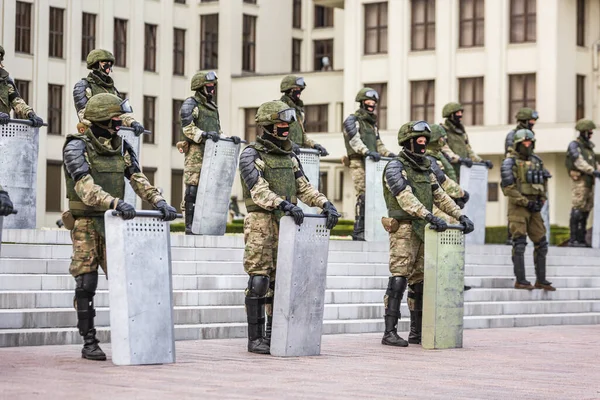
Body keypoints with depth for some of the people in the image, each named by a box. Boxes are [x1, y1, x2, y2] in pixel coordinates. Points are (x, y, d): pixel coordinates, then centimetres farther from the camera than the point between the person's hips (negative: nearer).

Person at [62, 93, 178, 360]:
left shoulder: (121, 147, 8)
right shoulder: (76, 147, -11)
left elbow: (138, 180, 1)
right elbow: (85, 187, -24)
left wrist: (159, 201, -17)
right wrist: (116, 202, -39)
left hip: (113, 222, 5)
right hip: (86, 223, -5)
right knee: (86, 283, -3)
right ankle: (88, 343, 5)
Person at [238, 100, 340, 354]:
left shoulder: (289, 157, 15)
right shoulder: (251, 155, -7)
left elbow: (304, 187, 10)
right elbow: (259, 191, -20)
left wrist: (326, 204, -7)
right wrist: (285, 204, -34)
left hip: (286, 224, 7)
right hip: (261, 222, -7)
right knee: (259, 280, -7)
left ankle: (274, 334, 15)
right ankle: (255, 338, -3)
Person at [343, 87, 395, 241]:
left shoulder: (372, 123, 26)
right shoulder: (352, 120, 1)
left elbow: (378, 143, 26)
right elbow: (354, 140, -14)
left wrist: (387, 153, 8)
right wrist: (367, 152, -29)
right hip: (358, 162, -8)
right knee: (363, 195, -15)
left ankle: (365, 229, 2)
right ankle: (359, 231, -15)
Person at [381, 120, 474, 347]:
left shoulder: (425, 169, 17)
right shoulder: (395, 168, -8)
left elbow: (440, 196, 19)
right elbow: (406, 198, -21)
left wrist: (461, 216, 8)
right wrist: (431, 217, -30)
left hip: (423, 230, 8)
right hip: (404, 229, -8)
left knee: (420, 282, 8)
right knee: (398, 280, -12)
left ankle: (417, 332, 14)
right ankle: (390, 332, -13)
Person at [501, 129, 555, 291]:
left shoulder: (537, 161, 14)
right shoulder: (510, 162, -7)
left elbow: (544, 182, 22)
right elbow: (508, 187, -14)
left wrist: (542, 200, 5)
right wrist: (526, 202, -15)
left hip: (534, 208, 7)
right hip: (518, 207, -7)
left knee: (541, 243, 7)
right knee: (519, 244, -8)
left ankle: (541, 280, 14)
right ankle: (520, 280, -4)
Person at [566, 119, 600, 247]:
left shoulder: (588, 146, 17)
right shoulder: (574, 145, -8)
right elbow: (579, 162, -21)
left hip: (589, 183, 8)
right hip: (579, 181, -8)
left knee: (586, 211, 7)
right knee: (577, 210, -10)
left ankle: (581, 239, 10)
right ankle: (573, 239, -9)